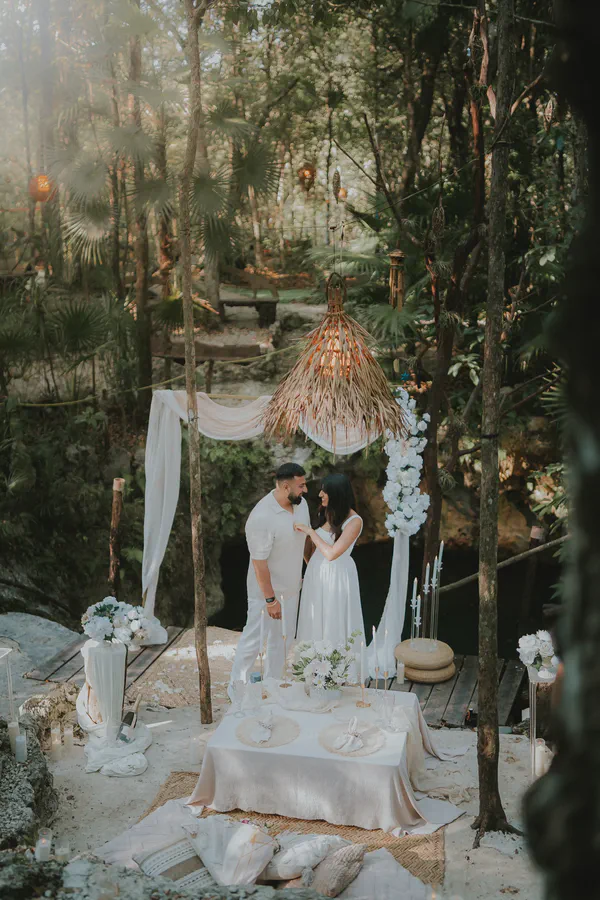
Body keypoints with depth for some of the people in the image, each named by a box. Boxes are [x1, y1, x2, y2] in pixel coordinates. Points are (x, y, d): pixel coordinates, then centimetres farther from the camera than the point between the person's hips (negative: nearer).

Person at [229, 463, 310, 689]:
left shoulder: (300, 503, -6)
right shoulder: (261, 518, -29)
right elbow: (259, 562, -24)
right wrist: (270, 599, -20)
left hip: (290, 587, 8)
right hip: (266, 589, -7)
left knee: (283, 639, 18)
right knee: (254, 639, 5)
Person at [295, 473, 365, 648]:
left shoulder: (354, 521, -22)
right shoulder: (326, 513, -2)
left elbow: (331, 553, -27)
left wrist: (310, 531, -21)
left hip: (336, 576, -6)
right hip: (316, 572, 6)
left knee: (333, 623, 7)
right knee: (315, 622, 17)